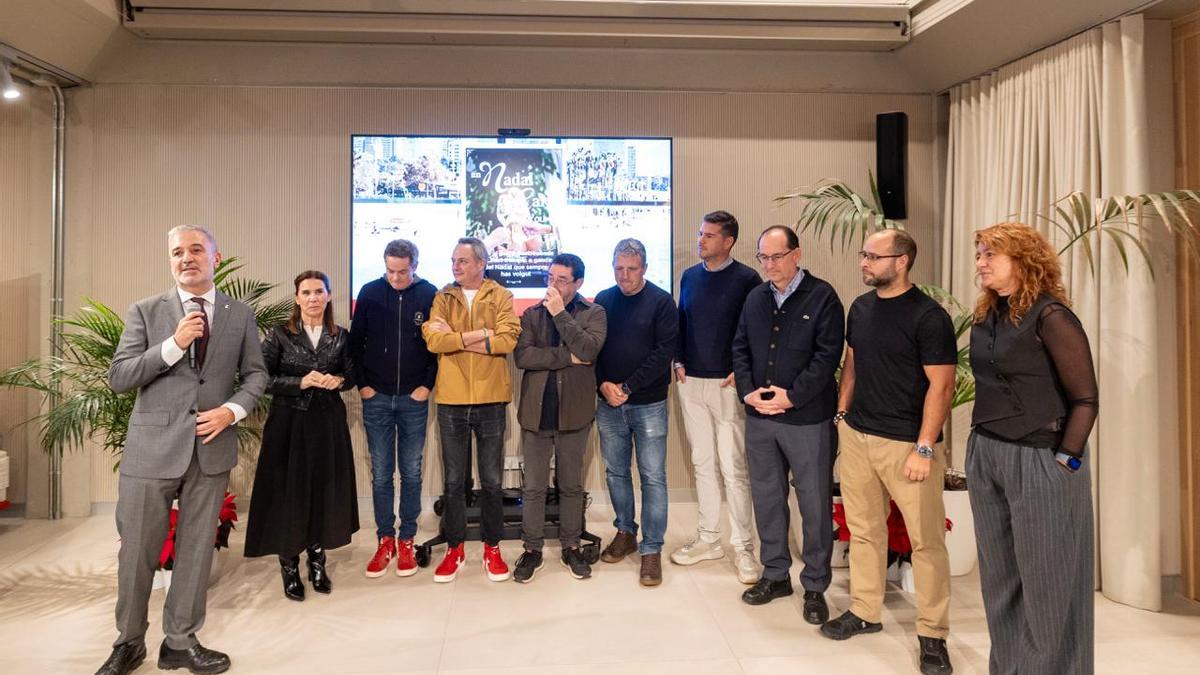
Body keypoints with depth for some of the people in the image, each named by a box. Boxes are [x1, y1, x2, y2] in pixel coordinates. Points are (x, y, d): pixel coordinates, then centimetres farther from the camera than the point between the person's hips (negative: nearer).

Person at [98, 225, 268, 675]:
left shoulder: (240, 315, 6)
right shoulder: (145, 312, 2)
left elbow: (255, 375, 9)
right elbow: (118, 377, -4)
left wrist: (232, 410, -9)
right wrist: (174, 344, -16)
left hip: (211, 447, 1)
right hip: (152, 446, -1)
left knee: (196, 548, 10)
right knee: (137, 549, 8)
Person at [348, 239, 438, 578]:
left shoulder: (430, 295, -4)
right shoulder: (370, 292, -1)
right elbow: (355, 342, 5)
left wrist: (427, 384, -4)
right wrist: (362, 384, 0)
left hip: (413, 400, -1)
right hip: (376, 399, 1)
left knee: (411, 473, 7)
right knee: (381, 473, 7)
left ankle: (406, 541, 19)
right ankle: (385, 541, 19)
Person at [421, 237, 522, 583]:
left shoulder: (501, 296, 1)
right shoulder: (443, 297, 6)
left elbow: (507, 339, -15)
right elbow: (434, 340, -10)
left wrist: (454, 337, -12)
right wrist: (478, 335, -15)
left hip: (490, 399, -1)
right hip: (451, 399, 1)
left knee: (492, 480, 8)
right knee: (454, 480, 10)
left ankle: (492, 548, 23)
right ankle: (455, 548, 25)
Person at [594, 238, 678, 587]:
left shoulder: (661, 302, -5)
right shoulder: (603, 300, 6)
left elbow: (664, 351, -11)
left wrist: (627, 387, -14)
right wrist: (604, 384, -10)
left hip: (648, 404, -4)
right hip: (608, 404, 4)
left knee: (653, 477, 0)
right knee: (616, 472, 14)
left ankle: (651, 549, 10)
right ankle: (625, 532, 31)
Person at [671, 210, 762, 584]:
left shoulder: (747, 279, -5)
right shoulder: (689, 276, 9)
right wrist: (679, 362, 6)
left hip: (727, 384, -5)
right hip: (691, 383, 5)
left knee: (733, 467, -3)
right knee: (702, 463, 12)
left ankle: (743, 547, 9)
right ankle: (709, 538, 24)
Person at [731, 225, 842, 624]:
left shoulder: (822, 296, -6)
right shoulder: (755, 298, 10)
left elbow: (827, 355, -12)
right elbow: (740, 348, 11)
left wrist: (792, 396, -17)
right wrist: (747, 391, -4)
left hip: (807, 417, -5)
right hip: (759, 416, 5)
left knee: (815, 502, 4)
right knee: (766, 497, 14)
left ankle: (815, 586, 20)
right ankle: (775, 575, 30)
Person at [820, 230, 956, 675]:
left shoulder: (929, 316, -12)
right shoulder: (860, 308, 8)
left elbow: (942, 385, -13)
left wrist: (924, 449, -17)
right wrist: (842, 414, 12)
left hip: (906, 445, -6)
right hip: (855, 436, 6)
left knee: (926, 540, 3)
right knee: (863, 530, 14)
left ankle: (932, 634, 18)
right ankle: (864, 612, 30)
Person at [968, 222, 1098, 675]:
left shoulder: (1051, 317, -13)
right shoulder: (987, 317, 8)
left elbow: (1085, 399, -12)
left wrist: (1064, 462, -15)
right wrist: (982, 445, 10)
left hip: (1039, 460, -7)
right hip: (985, 454, 7)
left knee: (1044, 579, 7)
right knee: (999, 575, 16)